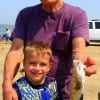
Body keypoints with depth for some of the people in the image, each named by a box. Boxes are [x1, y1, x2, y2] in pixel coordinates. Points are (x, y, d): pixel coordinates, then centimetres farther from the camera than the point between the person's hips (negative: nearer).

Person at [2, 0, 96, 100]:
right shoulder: (25, 15, -4)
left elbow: (79, 47, -26)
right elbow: (16, 50, -15)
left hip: (65, 91, -1)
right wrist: (7, 84, -31)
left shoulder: (77, 14, -10)